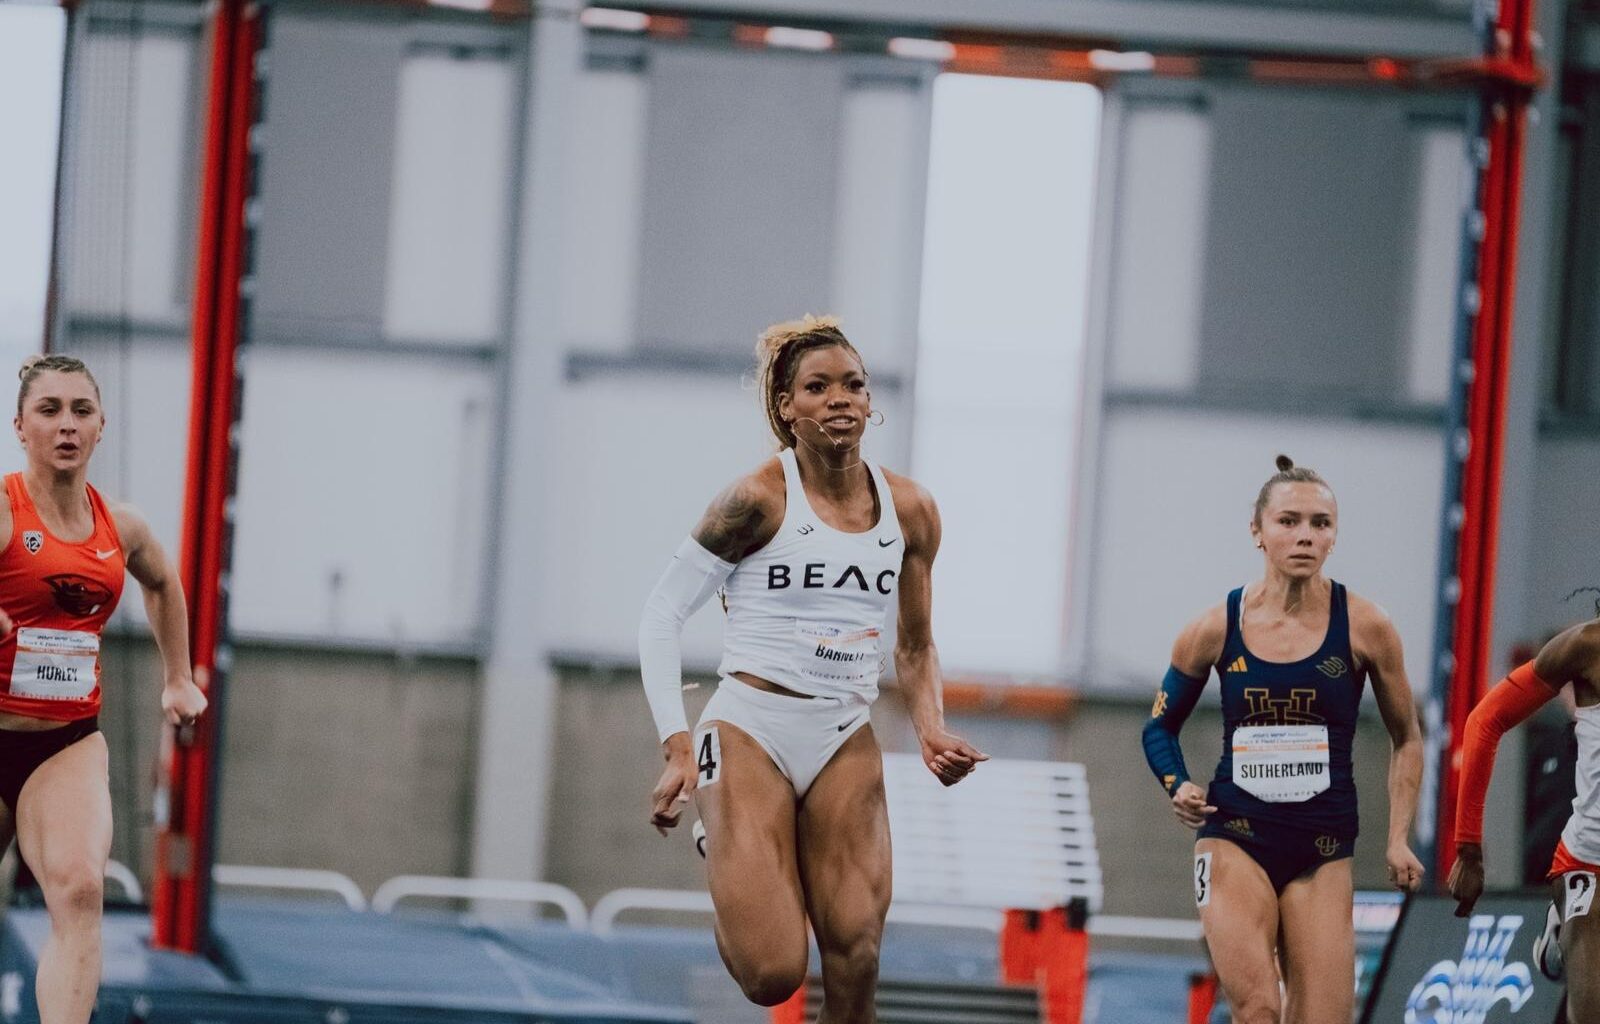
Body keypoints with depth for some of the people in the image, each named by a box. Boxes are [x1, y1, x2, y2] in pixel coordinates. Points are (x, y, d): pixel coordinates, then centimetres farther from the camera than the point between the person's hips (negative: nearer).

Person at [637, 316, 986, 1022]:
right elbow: (662, 613, -5)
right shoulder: (760, 500, -9)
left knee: (857, 963, -10)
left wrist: (932, 731, -1)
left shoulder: (910, 511, 6)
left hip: (845, 741, 4)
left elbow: (914, 647, 18)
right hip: (751, 730, -4)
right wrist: (676, 745, -15)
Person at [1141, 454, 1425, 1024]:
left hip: (1322, 854, 1)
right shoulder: (1216, 630, -1)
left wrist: (1398, 839, 2)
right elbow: (1161, 726, 15)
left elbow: (1406, 739, 10)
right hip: (1234, 840, -1)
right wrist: (1178, 788, -4)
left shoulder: (1364, 627, -2)